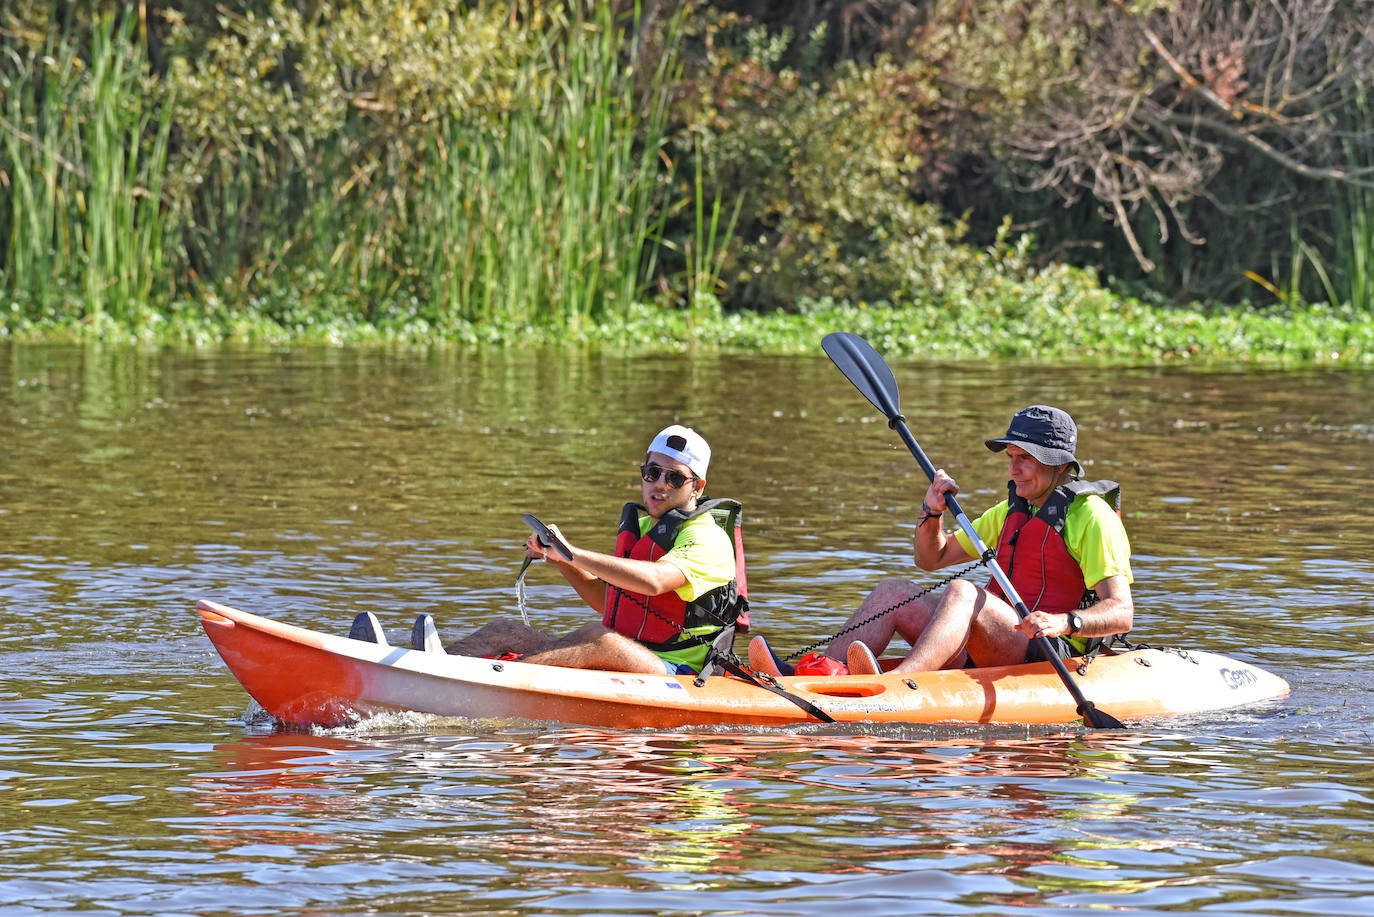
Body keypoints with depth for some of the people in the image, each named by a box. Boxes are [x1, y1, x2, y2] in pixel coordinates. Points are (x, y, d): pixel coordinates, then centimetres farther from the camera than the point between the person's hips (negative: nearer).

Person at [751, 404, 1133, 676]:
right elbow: (931, 558, 28)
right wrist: (932, 511, 7)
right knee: (894, 591, -4)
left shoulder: (1091, 516, -3)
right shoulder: (1012, 511, 23)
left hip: (1051, 656, -8)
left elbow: (1121, 613, -14)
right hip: (987, 654, 8)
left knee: (961, 592, -33)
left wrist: (1063, 623, -33)